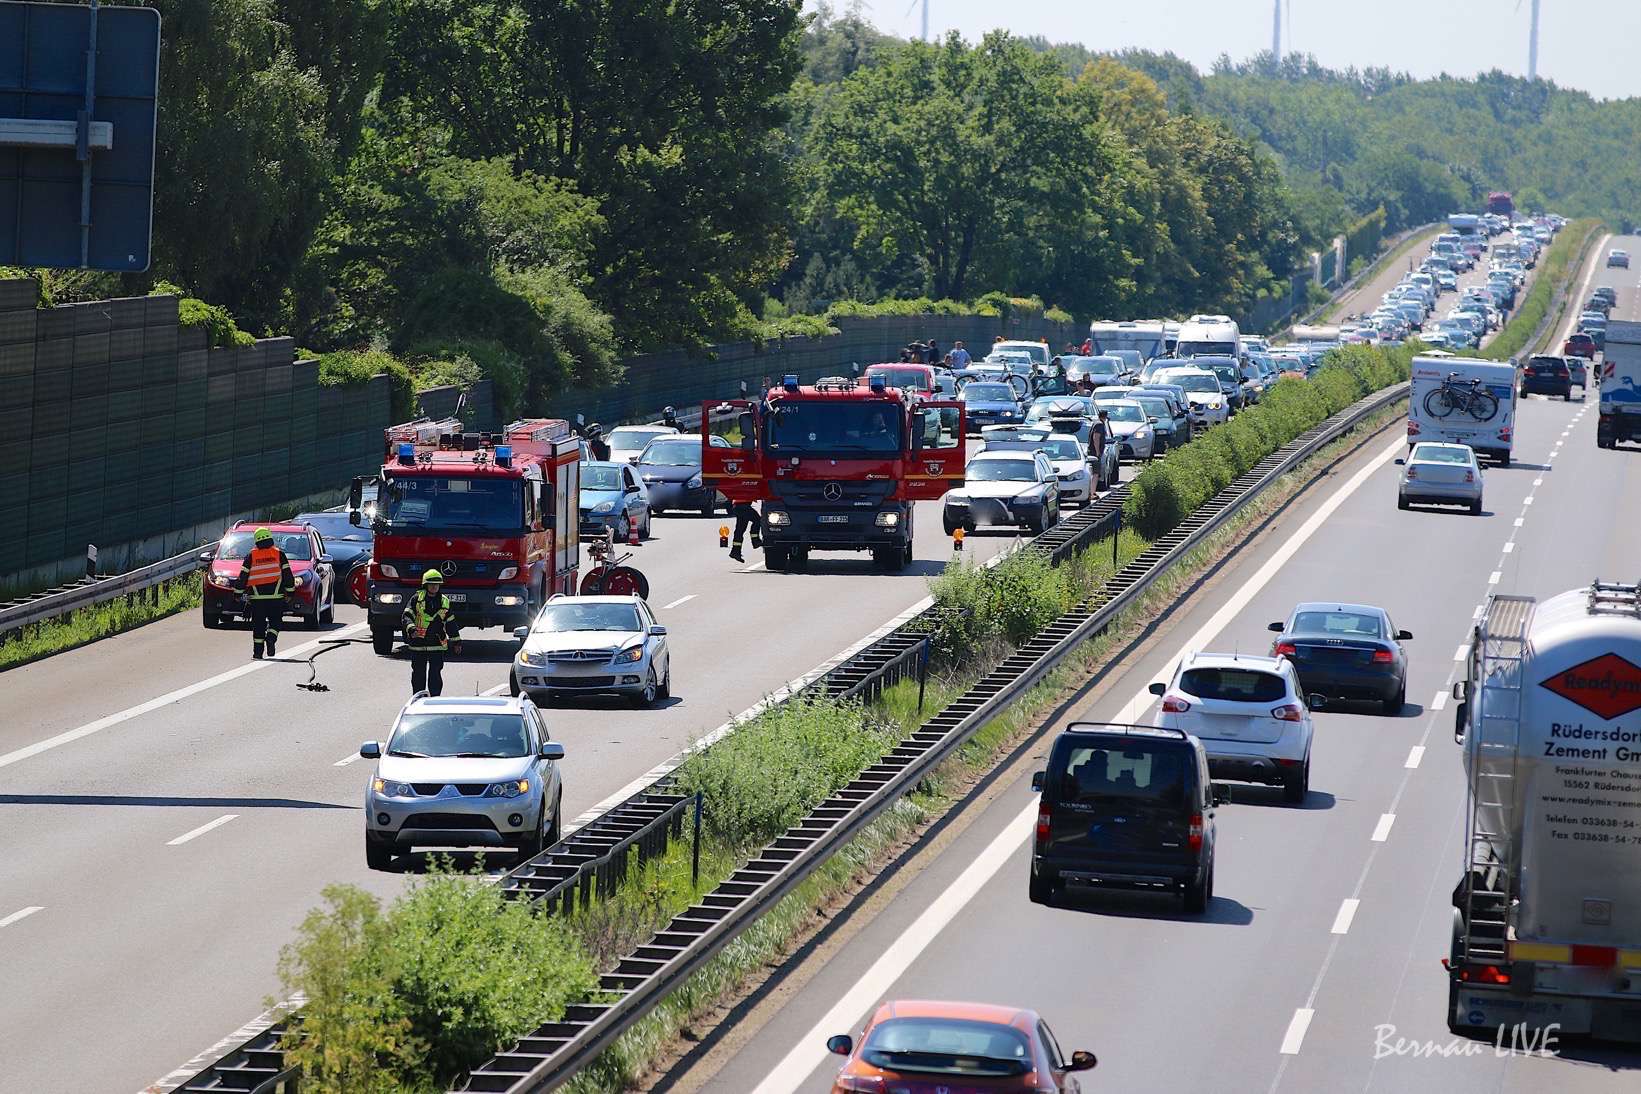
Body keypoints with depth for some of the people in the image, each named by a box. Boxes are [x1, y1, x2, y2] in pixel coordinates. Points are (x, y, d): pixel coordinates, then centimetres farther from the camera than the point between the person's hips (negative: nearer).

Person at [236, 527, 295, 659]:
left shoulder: (251, 556, 3)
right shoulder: (279, 554, 3)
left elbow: (243, 576, 3)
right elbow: (287, 574, 3)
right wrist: (290, 590, 11)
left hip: (256, 597, 1)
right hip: (275, 595, 0)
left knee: (258, 624, 6)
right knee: (275, 620, 9)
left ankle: (258, 652, 4)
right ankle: (271, 638, -19)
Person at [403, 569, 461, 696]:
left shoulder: (445, 602, 10)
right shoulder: (416, 599, 0)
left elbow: (451, 623, 17)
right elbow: (407, 617, -10)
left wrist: (457, 641, 18)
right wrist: (411, 629, -29)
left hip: (438, 645, 1)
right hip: (418, 644, -1)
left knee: (435, 675, -1)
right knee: (419, 674, 6)